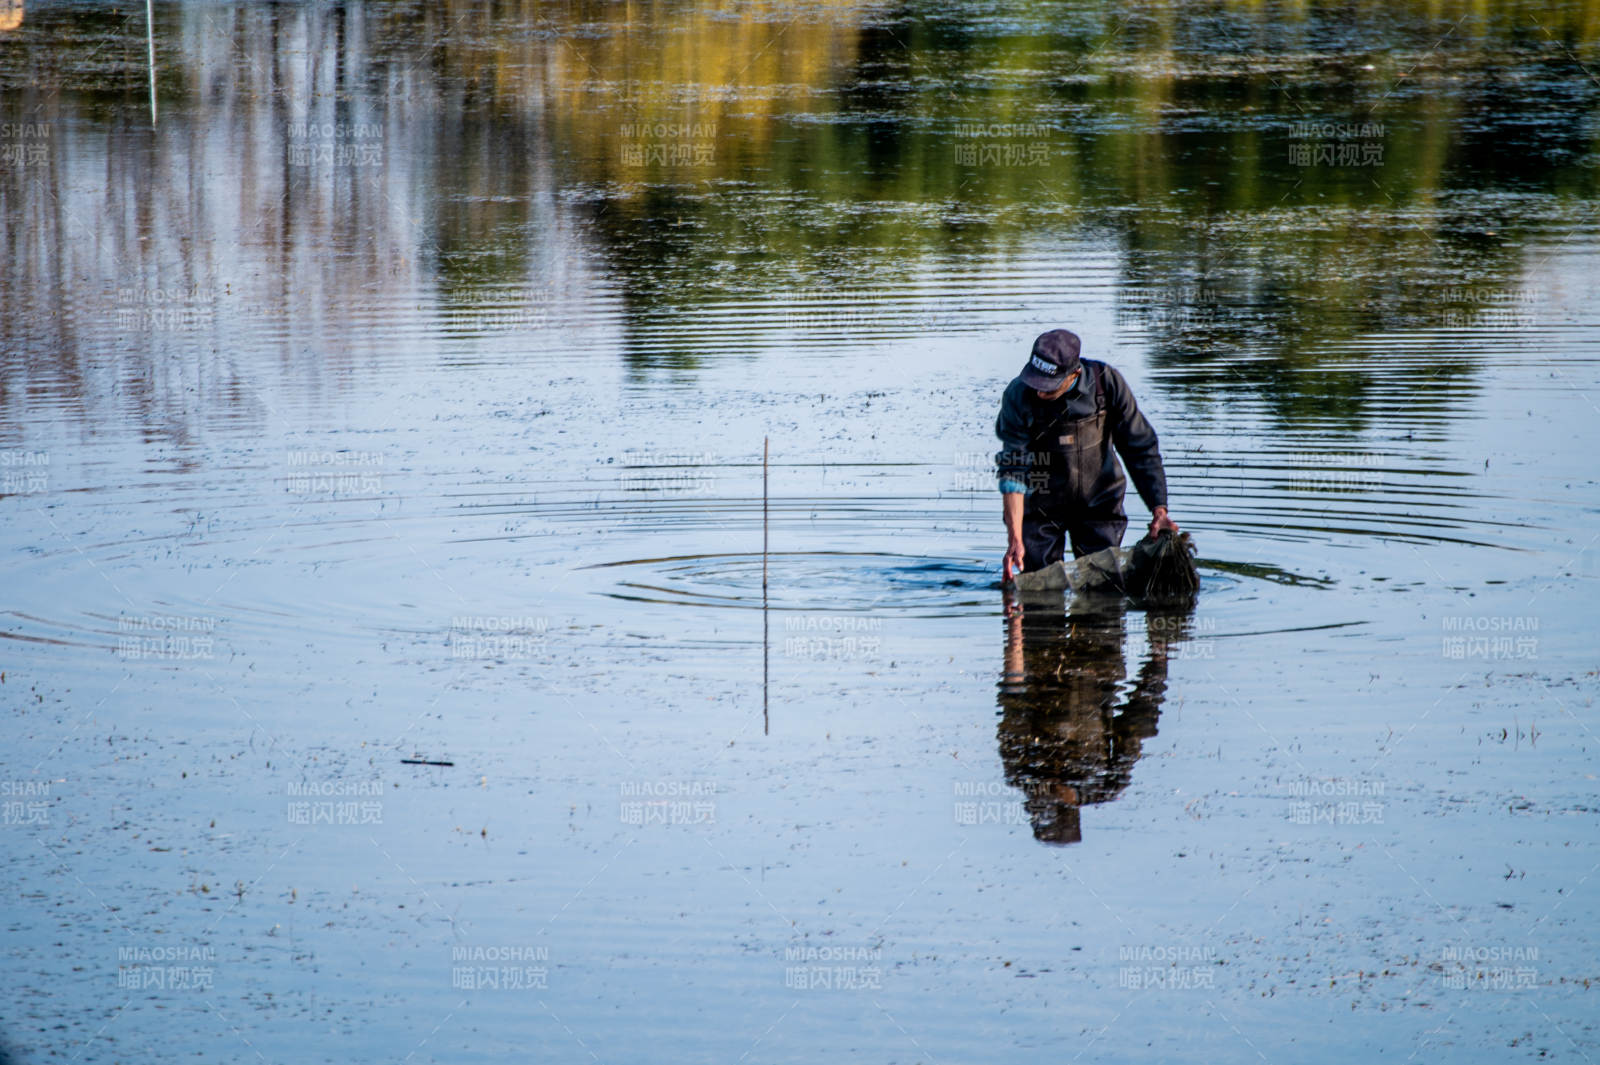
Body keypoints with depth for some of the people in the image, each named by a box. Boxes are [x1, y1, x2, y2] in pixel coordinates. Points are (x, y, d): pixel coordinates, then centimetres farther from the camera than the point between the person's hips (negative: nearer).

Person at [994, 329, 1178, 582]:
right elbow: (1012, 472, -21)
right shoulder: (1018, 396, -21)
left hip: (1099, 502, 1)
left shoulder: (1106, 383, -18)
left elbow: (1141, 450, -8)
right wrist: (1014, 540, -28)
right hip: (1042, 504, -1)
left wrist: (1159, 510, -16)